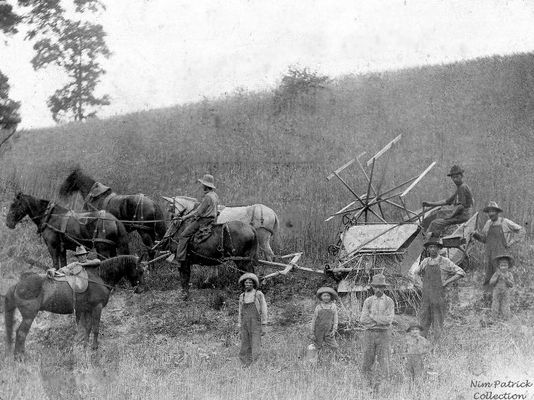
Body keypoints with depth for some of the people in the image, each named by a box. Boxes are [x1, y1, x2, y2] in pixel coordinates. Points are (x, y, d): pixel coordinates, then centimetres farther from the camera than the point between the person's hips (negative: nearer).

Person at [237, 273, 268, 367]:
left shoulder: (259, 294, -1)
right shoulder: (242, 296, 12)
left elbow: (264, 311, -1)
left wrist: (263, 327, -7)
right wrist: (240, 328, 11)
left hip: (256, 324, -4)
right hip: (245, 325, 4)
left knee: (255, 347, -10)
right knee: (245, 349, 1)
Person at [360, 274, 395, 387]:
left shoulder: (389, 302, 0)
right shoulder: (368, 301, 5)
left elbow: (389, 319, -13)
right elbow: (363, 320, -5)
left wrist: (372, 316, -11)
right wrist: (381, 320, -11)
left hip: (384, 335, -2)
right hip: (370, 334, 2)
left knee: (384, 361, -7)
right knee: (367, 362, 3)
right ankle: (368, 384, 15)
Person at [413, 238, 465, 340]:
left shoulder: (445, 262, -4)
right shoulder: (425, 262, 10)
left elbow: (461, 273, -6)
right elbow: (415, 272, 28)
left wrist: (446, 282, -9)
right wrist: (423, 280, 12)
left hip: (439, 297, -4)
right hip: (426, 297, 4)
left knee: (437, 325, 0)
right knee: (423, 324, 4)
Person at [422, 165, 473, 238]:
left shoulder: (463, 187, -13)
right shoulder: (459, 188, 20)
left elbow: (461, 206, -19)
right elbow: (447, 201, 23)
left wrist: (450, 216, -14)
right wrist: (431, 204, 19)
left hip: (463, 216, -11)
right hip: (460, 215, 11)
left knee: (435, 223, -18)